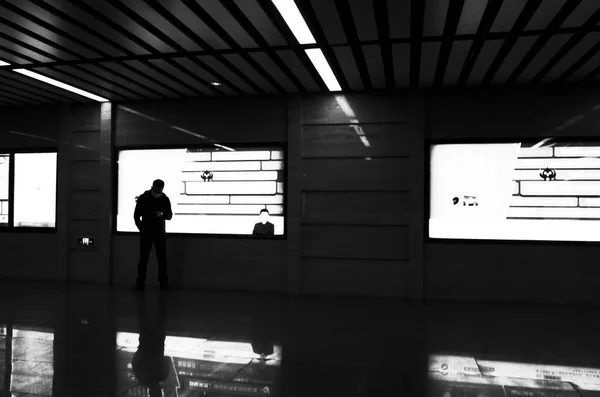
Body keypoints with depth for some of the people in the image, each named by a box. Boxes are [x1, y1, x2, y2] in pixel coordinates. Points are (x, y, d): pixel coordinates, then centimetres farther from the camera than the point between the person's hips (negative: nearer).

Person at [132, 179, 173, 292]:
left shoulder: (165, 199, 0)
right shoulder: (143, 198, -3)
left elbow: (169, 216, 5)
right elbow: (136, 215, 4)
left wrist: (162, 215, -16)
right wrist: (141, 228, -2)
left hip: (160, 233, 1)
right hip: (146, 233, -1)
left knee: (162, 259, 2)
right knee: (143, 259, -1)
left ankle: (164, 283, 9)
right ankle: (140, 284, 6)